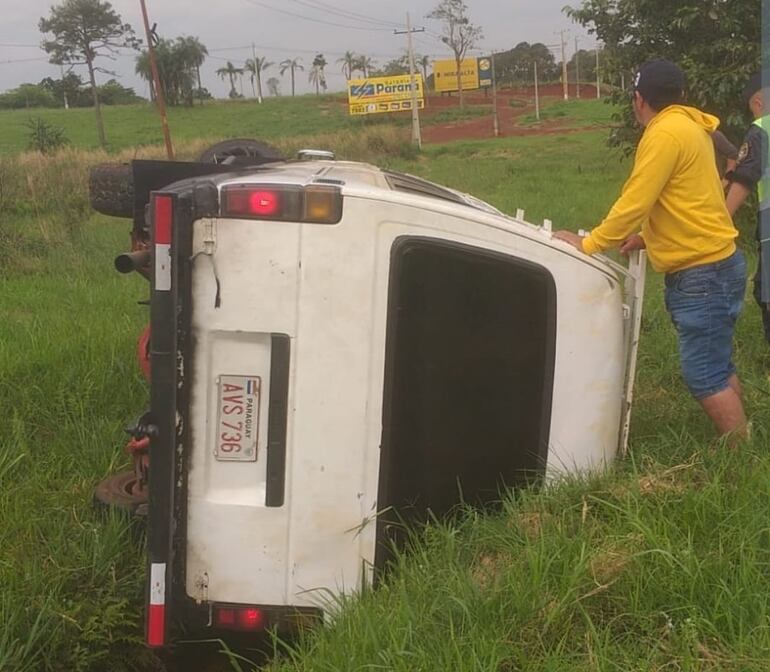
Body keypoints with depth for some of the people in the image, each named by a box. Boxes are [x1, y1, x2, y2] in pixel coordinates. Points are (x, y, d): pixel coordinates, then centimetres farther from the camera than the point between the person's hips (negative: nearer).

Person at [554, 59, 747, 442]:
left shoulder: (665, 134, -17)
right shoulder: (689, 127, 13)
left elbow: (634, 204, -18)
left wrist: (587, 244, -10)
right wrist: (647, 237, 17)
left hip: (702, 272, -10)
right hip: (711, 264, 10)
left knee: (704, 375, -6)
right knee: (718, 367, 16)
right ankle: (739, 445, 24)